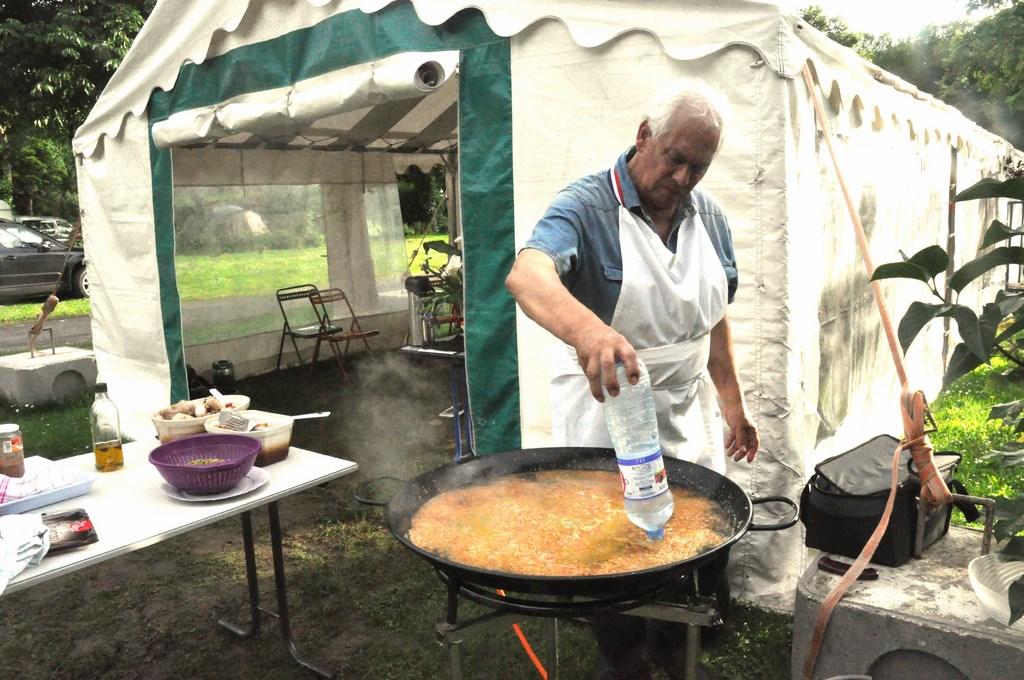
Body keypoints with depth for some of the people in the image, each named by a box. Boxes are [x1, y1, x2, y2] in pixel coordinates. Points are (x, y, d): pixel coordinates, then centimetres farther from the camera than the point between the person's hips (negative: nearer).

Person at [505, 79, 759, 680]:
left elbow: (715, 320, 14)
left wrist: (733, 404, 12)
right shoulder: (587, 206, -17)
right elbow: (527, 275, -37)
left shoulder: (711, 219, 5)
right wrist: (586, 327, -56)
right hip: (607, 412, -6)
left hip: (689, 416, 6)